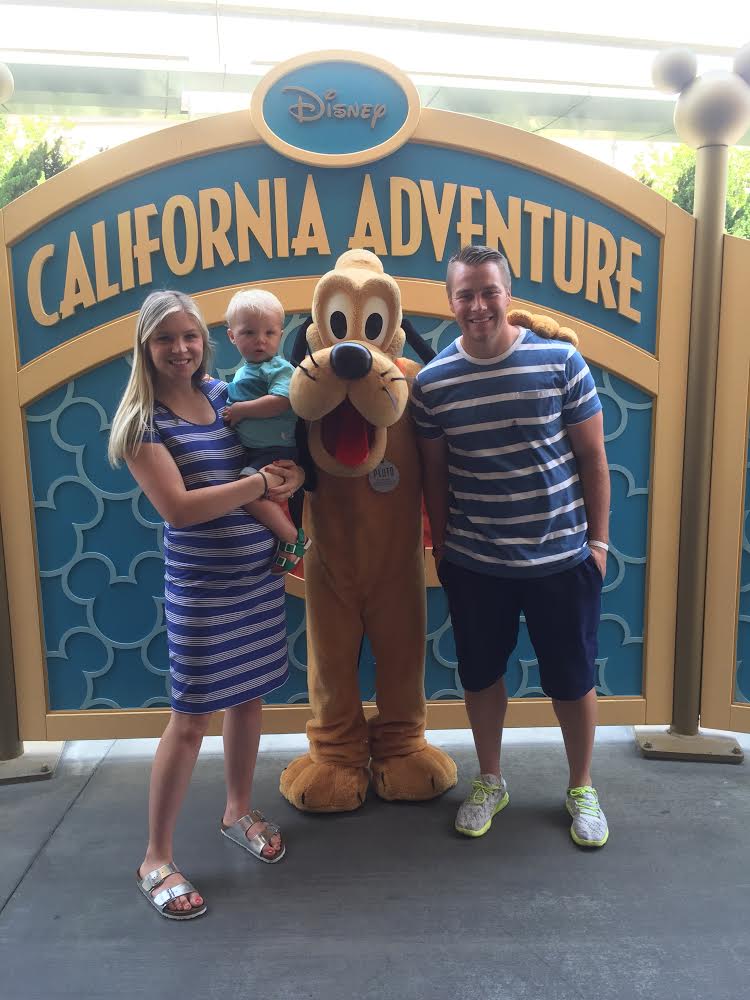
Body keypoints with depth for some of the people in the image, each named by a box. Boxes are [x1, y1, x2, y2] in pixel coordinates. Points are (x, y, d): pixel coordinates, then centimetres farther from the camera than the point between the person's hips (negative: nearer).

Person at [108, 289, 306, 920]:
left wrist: (285, 481, -7)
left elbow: (280, 448, 15)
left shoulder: (223, 395, 6)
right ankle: (156, 860, 20)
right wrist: (262, 483, -16)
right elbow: (179, 507, -20)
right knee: (191, 718, 1)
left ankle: (239, 811, 39)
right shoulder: (142, 420, -10)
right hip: (201, 585, -5)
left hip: (260, 574, 6)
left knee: (249, 697, 16)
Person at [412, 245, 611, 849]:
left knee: (572, 680, 12)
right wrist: (441, 547, 7)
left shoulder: (560, 361, -7)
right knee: (481, 676, 15)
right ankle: (490, 782, 39)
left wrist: (598, 539, -1)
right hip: (474, 564, 1)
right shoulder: (433, 381, -3)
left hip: (562, 557, -1)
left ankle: (582, 789, 37)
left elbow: (593, 458, -1)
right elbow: (435, 473, 5)